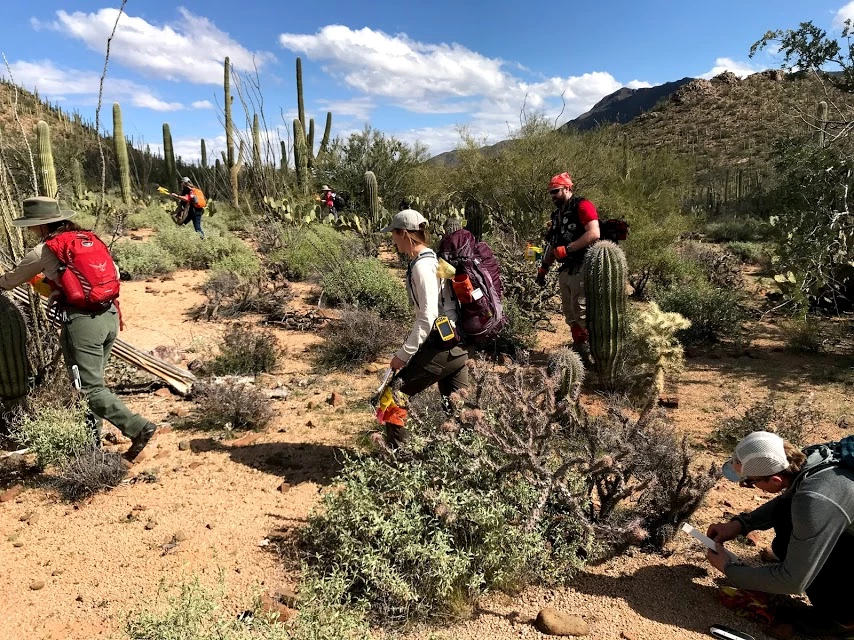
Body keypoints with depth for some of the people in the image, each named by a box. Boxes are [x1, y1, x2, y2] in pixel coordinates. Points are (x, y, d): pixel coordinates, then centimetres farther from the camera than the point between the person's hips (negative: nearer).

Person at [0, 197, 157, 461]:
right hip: (109, 316, 7)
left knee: (91, 388, -2)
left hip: (81, 321, -7)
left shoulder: (44, 250, -1)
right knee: (92, 381, 18)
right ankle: (91, 439, 26)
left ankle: (139, 427, -11)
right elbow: (114, 273, 21)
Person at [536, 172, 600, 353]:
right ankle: (578, 348, 20)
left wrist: (567, 249, -20)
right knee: (569, 312, 11)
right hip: (565, 270, 9)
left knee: (581, 311, -11)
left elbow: (594, 233, -21)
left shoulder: (582, 206, -8)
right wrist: (543, 267, 17)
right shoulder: (557, 214, 19)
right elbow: (554, 245, 23)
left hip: (581, 269, -9)